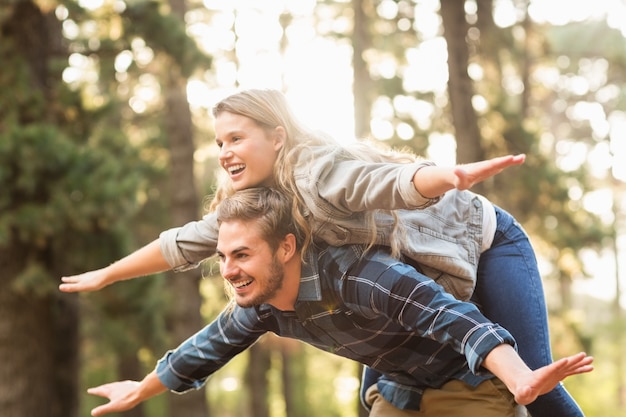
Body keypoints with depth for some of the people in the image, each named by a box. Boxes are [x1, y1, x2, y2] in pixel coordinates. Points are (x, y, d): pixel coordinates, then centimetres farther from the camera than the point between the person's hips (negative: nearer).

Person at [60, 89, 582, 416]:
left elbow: (401, 182, -48)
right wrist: (105, 275, 9)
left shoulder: (323, 170, -31)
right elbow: (184, 244, 3)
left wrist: (452, 177, -69)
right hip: (432, 274, 8)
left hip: (485, 241, -8)